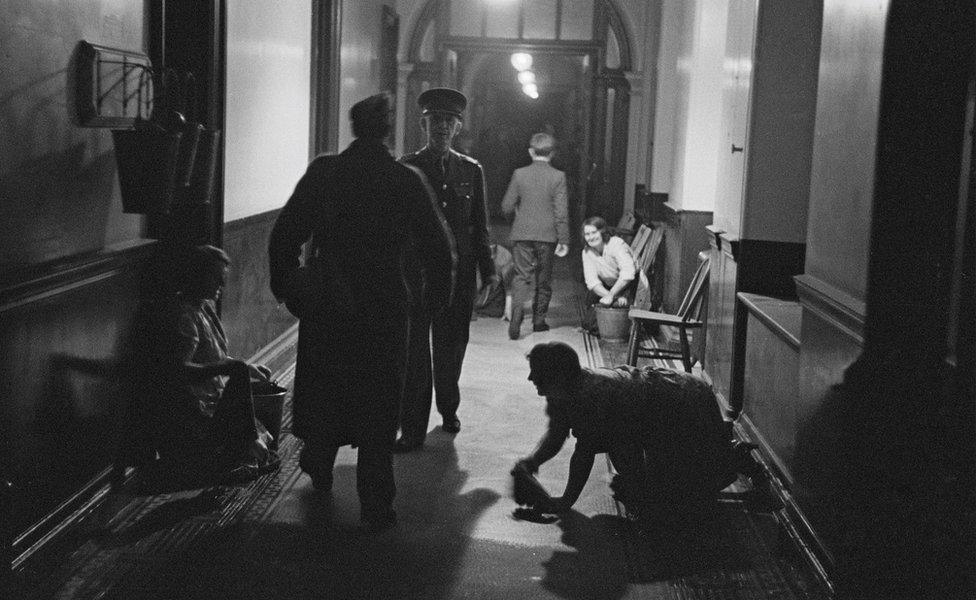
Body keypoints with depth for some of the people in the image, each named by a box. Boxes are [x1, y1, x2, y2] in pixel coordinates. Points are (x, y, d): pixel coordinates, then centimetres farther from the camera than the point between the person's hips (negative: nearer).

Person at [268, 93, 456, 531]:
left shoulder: (322, 173, -5)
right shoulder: (407, 181, -7)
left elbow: (284, 236, -2)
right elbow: (438, 248, -4)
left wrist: (286, 288, 11)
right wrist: (437, 296, 12)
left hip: (325, 309, 2)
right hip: (385, 310, -1)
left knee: (324, 392, 22)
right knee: (377, 410, 6)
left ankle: (319, 468, 42)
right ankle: (376, 506, 8)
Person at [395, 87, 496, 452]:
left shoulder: (471, 170, 9)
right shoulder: (405, 168, 1)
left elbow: (479, 226, 11)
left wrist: (488, 270, 5)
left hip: (458, 275, 3)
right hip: (414, 273, -2)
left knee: (451, 348, 13)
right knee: (414, 352, -2)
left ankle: (448, 409, 36)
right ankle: (412, 429, 4)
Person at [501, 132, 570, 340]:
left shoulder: (519, 174, -2)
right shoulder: (558, 177, -6)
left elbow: (506, 207, 1)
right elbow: (561, 212, -8)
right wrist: (564, 241, -2)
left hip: (522, 234, 1)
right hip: (547, 236, 0)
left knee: (522, 277, 1)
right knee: (544, 280, 13)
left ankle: (517, 314, -21)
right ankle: (539, 320, 21)